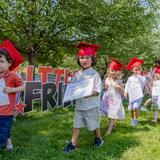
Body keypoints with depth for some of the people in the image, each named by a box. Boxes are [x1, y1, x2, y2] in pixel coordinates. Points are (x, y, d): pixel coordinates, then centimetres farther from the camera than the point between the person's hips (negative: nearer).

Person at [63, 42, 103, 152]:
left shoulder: (95, 74, -12)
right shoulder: (77, 75, 3)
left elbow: (97, 91, -16)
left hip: (92, 105, -4)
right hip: (79, 104, 4)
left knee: (94, 125, 14)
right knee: (76, 124, 8)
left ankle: (98, 138, 39)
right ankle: (73, 143, 17)